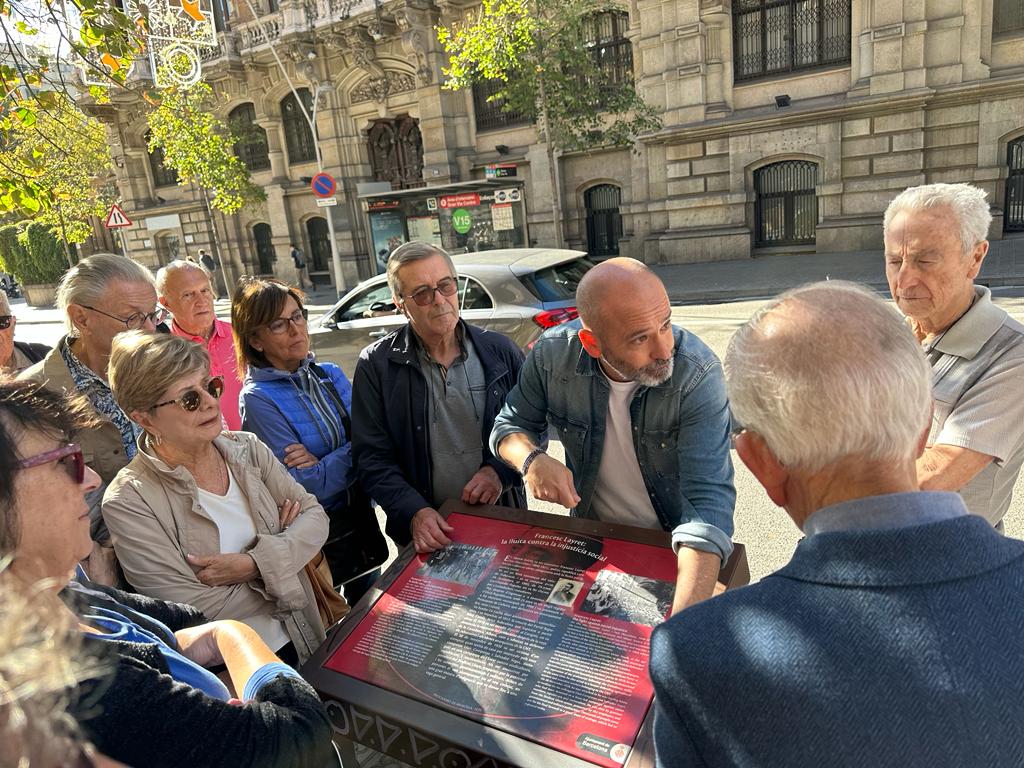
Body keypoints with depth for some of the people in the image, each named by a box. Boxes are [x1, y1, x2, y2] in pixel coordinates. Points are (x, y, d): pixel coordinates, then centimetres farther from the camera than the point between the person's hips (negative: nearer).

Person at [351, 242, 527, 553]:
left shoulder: (500, 351, -5)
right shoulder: (376, 366, -9)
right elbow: (373, 458, -9)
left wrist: (500, 470, -14)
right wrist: (414, 513, -22)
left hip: (501, 519, 2)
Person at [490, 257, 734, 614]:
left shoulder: (699, 374, -29)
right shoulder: (552, 354, -21)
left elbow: (708, 495, -36)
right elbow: (511, 424, -5)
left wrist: (684, 622, -47)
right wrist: (532, 459, -29)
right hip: (591, 536, 2)